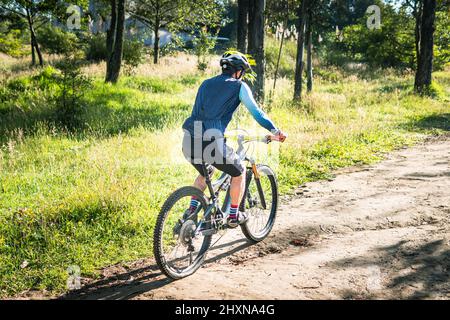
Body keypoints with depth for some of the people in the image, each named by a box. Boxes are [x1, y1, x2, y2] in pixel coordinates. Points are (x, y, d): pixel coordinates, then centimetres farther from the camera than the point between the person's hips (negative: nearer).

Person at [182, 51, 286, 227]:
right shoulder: (239, 86, 7)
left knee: (204, 173, 34)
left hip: (189, 141, 6)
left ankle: (191, 210, 25)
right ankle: (233, 215, 25)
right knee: (239, 172, 20)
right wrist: (275, 131, 13)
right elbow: (256, 112, 5)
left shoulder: (206, 84, 24)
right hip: (212, 142, -6)